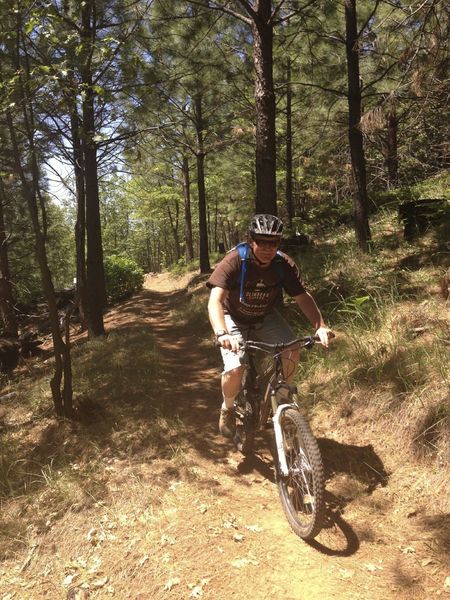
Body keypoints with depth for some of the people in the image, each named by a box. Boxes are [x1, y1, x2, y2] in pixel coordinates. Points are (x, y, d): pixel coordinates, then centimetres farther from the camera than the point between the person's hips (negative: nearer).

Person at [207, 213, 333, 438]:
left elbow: (303, 297, -17)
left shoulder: (284, 264, -19)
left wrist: (320, 326, -34)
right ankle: (227, 408, 10)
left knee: (292, 350, -23)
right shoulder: (234, 261, -29)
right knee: (235, 370, -23)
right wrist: (221, 334, -55)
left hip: (266, 318, 3)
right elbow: (215, 300, -38)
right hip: (235, 319, -3)